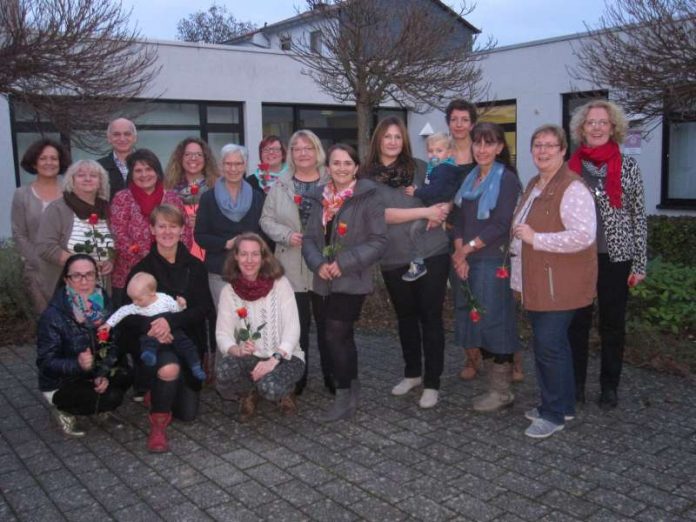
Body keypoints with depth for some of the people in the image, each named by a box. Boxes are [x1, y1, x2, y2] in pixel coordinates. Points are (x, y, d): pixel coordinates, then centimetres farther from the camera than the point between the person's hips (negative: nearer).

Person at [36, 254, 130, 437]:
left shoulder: (103, 303, -8)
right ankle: (64, 410, 1)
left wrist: (103, 374, -21)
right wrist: (77, 364, -40)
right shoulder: (53, 315, -23)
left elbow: (112, 346, -6)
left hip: (92, 375, 6)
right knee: (111, 398, -25)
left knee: (126, 377, -17)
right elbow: (45, 363, -23)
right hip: (59, 383, -6)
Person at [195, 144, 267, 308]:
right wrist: (226, 244, -13)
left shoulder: (257, 197, 10)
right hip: (219, 272, -1)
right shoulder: (208, 198, 4)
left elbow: (266, 232, 9)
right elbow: (200, 236, 1)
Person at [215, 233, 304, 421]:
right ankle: (248, 394, 5)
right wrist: (236, 350, -27)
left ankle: (284, 392, 6)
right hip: (250, 358, 2)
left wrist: (274, 359, -25)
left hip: (284, 357, -2)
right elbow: (223, 333, -5)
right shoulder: (229, 290, 0)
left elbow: (292, 328, -12)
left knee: (270, 387, -35)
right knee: (224, 370, -31)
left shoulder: (280, 283, -8)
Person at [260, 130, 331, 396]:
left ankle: (332, 376, 21)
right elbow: (266, 219, 5)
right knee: (297, 323, 7)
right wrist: (287, 235, -11)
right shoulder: (281, 185, 6)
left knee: (326, 322, 8)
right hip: (292, 267, 1)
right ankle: (297, 377, 21)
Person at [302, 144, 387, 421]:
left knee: (335, 336, -9)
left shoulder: (368, 198, -8)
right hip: (327, 280, 6)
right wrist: (318, 264, -11)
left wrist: (344, 263, -18)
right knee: (343, 336, 16)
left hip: (352, 280, -6)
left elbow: (378, 240, -12)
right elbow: (310, 238, 8)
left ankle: (345, 395, 6)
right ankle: (352, 386, 32)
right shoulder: (321, 198, 9)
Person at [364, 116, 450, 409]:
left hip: (431, 253, -1)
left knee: (431, 317, 2)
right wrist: (424, 211, -17)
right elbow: (381, 214, -12)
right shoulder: (368, 177, -1)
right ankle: (412, 374, 35)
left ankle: (432, 383, 13)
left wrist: (439, 214, -14)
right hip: (394, 260, 1)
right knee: (405, 317, 17)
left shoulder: (419, 168, 3)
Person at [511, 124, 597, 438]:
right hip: (536, 284, 9)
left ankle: (553, 414, 11)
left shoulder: (572, 189, -15)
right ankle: (563, 405, 31)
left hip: (559, 286, -9)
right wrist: (519, 273, 21)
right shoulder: (533, 186, 15)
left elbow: (583, 235, -26)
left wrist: (536, 238, -21)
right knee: (553, 345, 17)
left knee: (549, 347, -5)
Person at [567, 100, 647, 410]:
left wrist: (639, 264, -3)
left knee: (613, 324, 8)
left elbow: (639, 217, 0)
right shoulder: (571, 166, 3)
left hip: (615, 257, -1)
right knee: (577, 322, 8)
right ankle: (575, 384, 21)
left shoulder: (628, 166, -1)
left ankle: (609, 387, 21)